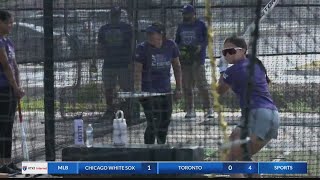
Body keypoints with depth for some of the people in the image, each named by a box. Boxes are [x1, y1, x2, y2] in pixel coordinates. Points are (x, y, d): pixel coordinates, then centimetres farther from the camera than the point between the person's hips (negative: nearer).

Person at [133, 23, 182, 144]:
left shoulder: (171, 46, -2)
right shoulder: (142, 48, -12)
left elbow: (176, 67, 9)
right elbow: (138, 70, -14)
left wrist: (178, 88, 9)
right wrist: (138, 89, -28)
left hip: (165, 90, 5)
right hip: (148, 91, -5)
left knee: (165, 121, 13)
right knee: (153, 124, -10)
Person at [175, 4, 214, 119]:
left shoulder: (200, 25, 2)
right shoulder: (181, 26, 16)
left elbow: (207, 40, 1)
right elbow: (177, 42, 19)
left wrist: (200, 47, -17)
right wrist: (180, 49, -1)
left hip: (197, 59, -5)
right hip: (184, 59, 5)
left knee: (201, 83, -12)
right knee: (186, 86, 4)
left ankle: (209, 108, -9)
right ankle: (190, 110, 11)